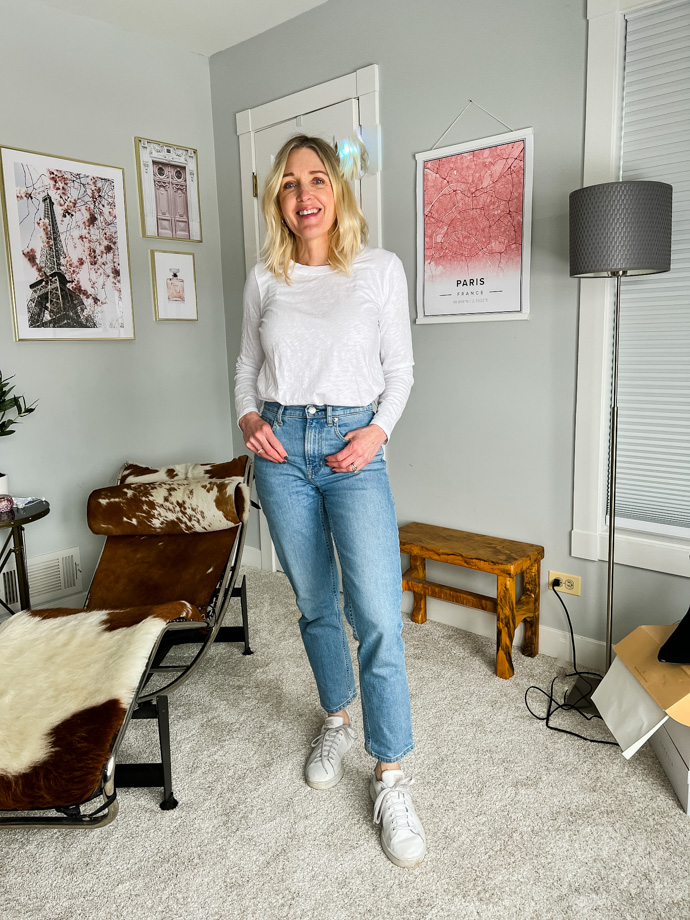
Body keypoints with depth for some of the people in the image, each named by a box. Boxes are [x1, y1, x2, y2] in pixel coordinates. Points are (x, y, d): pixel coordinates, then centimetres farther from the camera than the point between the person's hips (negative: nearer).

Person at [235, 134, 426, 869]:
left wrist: (379, 429, -11)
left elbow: (399, 368, 5)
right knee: (314, 603, 13)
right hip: (280, 449, 3)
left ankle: (390, 778, 6)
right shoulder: (264, 280, 8)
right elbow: (247, 364, 15)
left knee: (377, 615, -10)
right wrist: (247, 417, -4)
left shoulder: (381, 270, 2)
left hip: (353, 448, -2)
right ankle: (337, 720, 37)